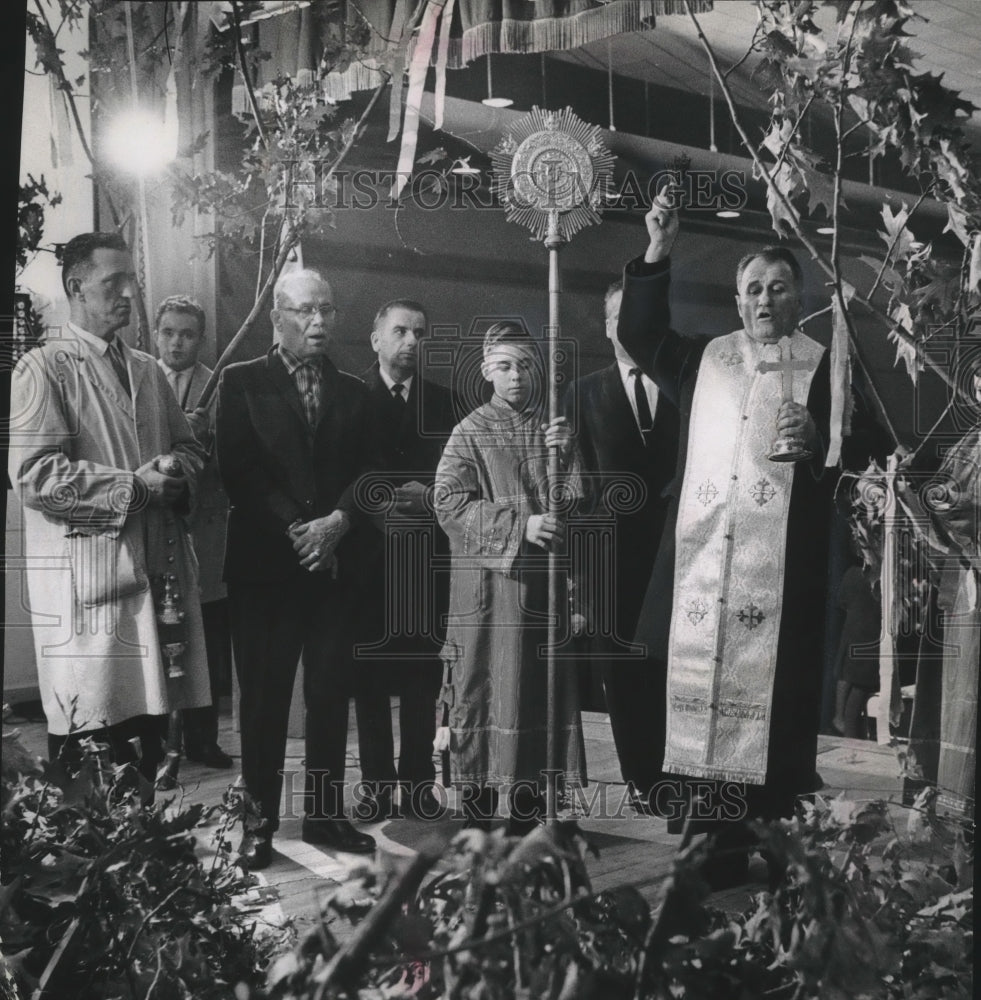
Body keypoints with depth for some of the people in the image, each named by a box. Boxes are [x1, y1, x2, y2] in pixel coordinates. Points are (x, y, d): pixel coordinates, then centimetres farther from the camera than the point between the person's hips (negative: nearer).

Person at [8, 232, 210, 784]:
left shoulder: (148, 370, 17)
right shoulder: (45, 368, -4)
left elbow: (189, 447, 22)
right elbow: (34, 474, -14)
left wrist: (176, 469, -2)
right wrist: (133, 487, -15)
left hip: (158, 567, 7)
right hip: (88, 577, -6)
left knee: (150, 718, 11)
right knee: (88, 729, -3)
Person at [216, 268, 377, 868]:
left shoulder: (353, 391, 14)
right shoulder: (242, 383, 3)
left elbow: (367, 471, 8)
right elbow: (237, 469, -6)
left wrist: (338, 521, -10)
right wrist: (295, 529, -13)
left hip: (334, 562, 3)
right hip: (264, 564, -3)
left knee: (332, 695, 5)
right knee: (264, 698, 1)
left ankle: (326, 815, 15)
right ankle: (260, 821, 9)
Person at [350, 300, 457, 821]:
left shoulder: (440, 398, 11)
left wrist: (426, 496, -10)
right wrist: (385, 499, -14)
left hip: (424, 549, 2)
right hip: (368, 548, -2)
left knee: (422, 670, 4)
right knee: (371, 670, 2)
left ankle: (420, 782, 11)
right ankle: (377, 784, 10)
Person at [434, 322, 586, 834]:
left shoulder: (555, 428, 12)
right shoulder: (471, 432, 1)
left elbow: (575, 502, 10)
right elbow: (450, 503, -8)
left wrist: (563, 454, -8)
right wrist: (519, 526, -17)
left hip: (543, 582, 4)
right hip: (487, 585, -3)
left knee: (540, 691, 6)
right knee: (482, 692, -1)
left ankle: (527, 819, 16)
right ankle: (477, 820, 8)